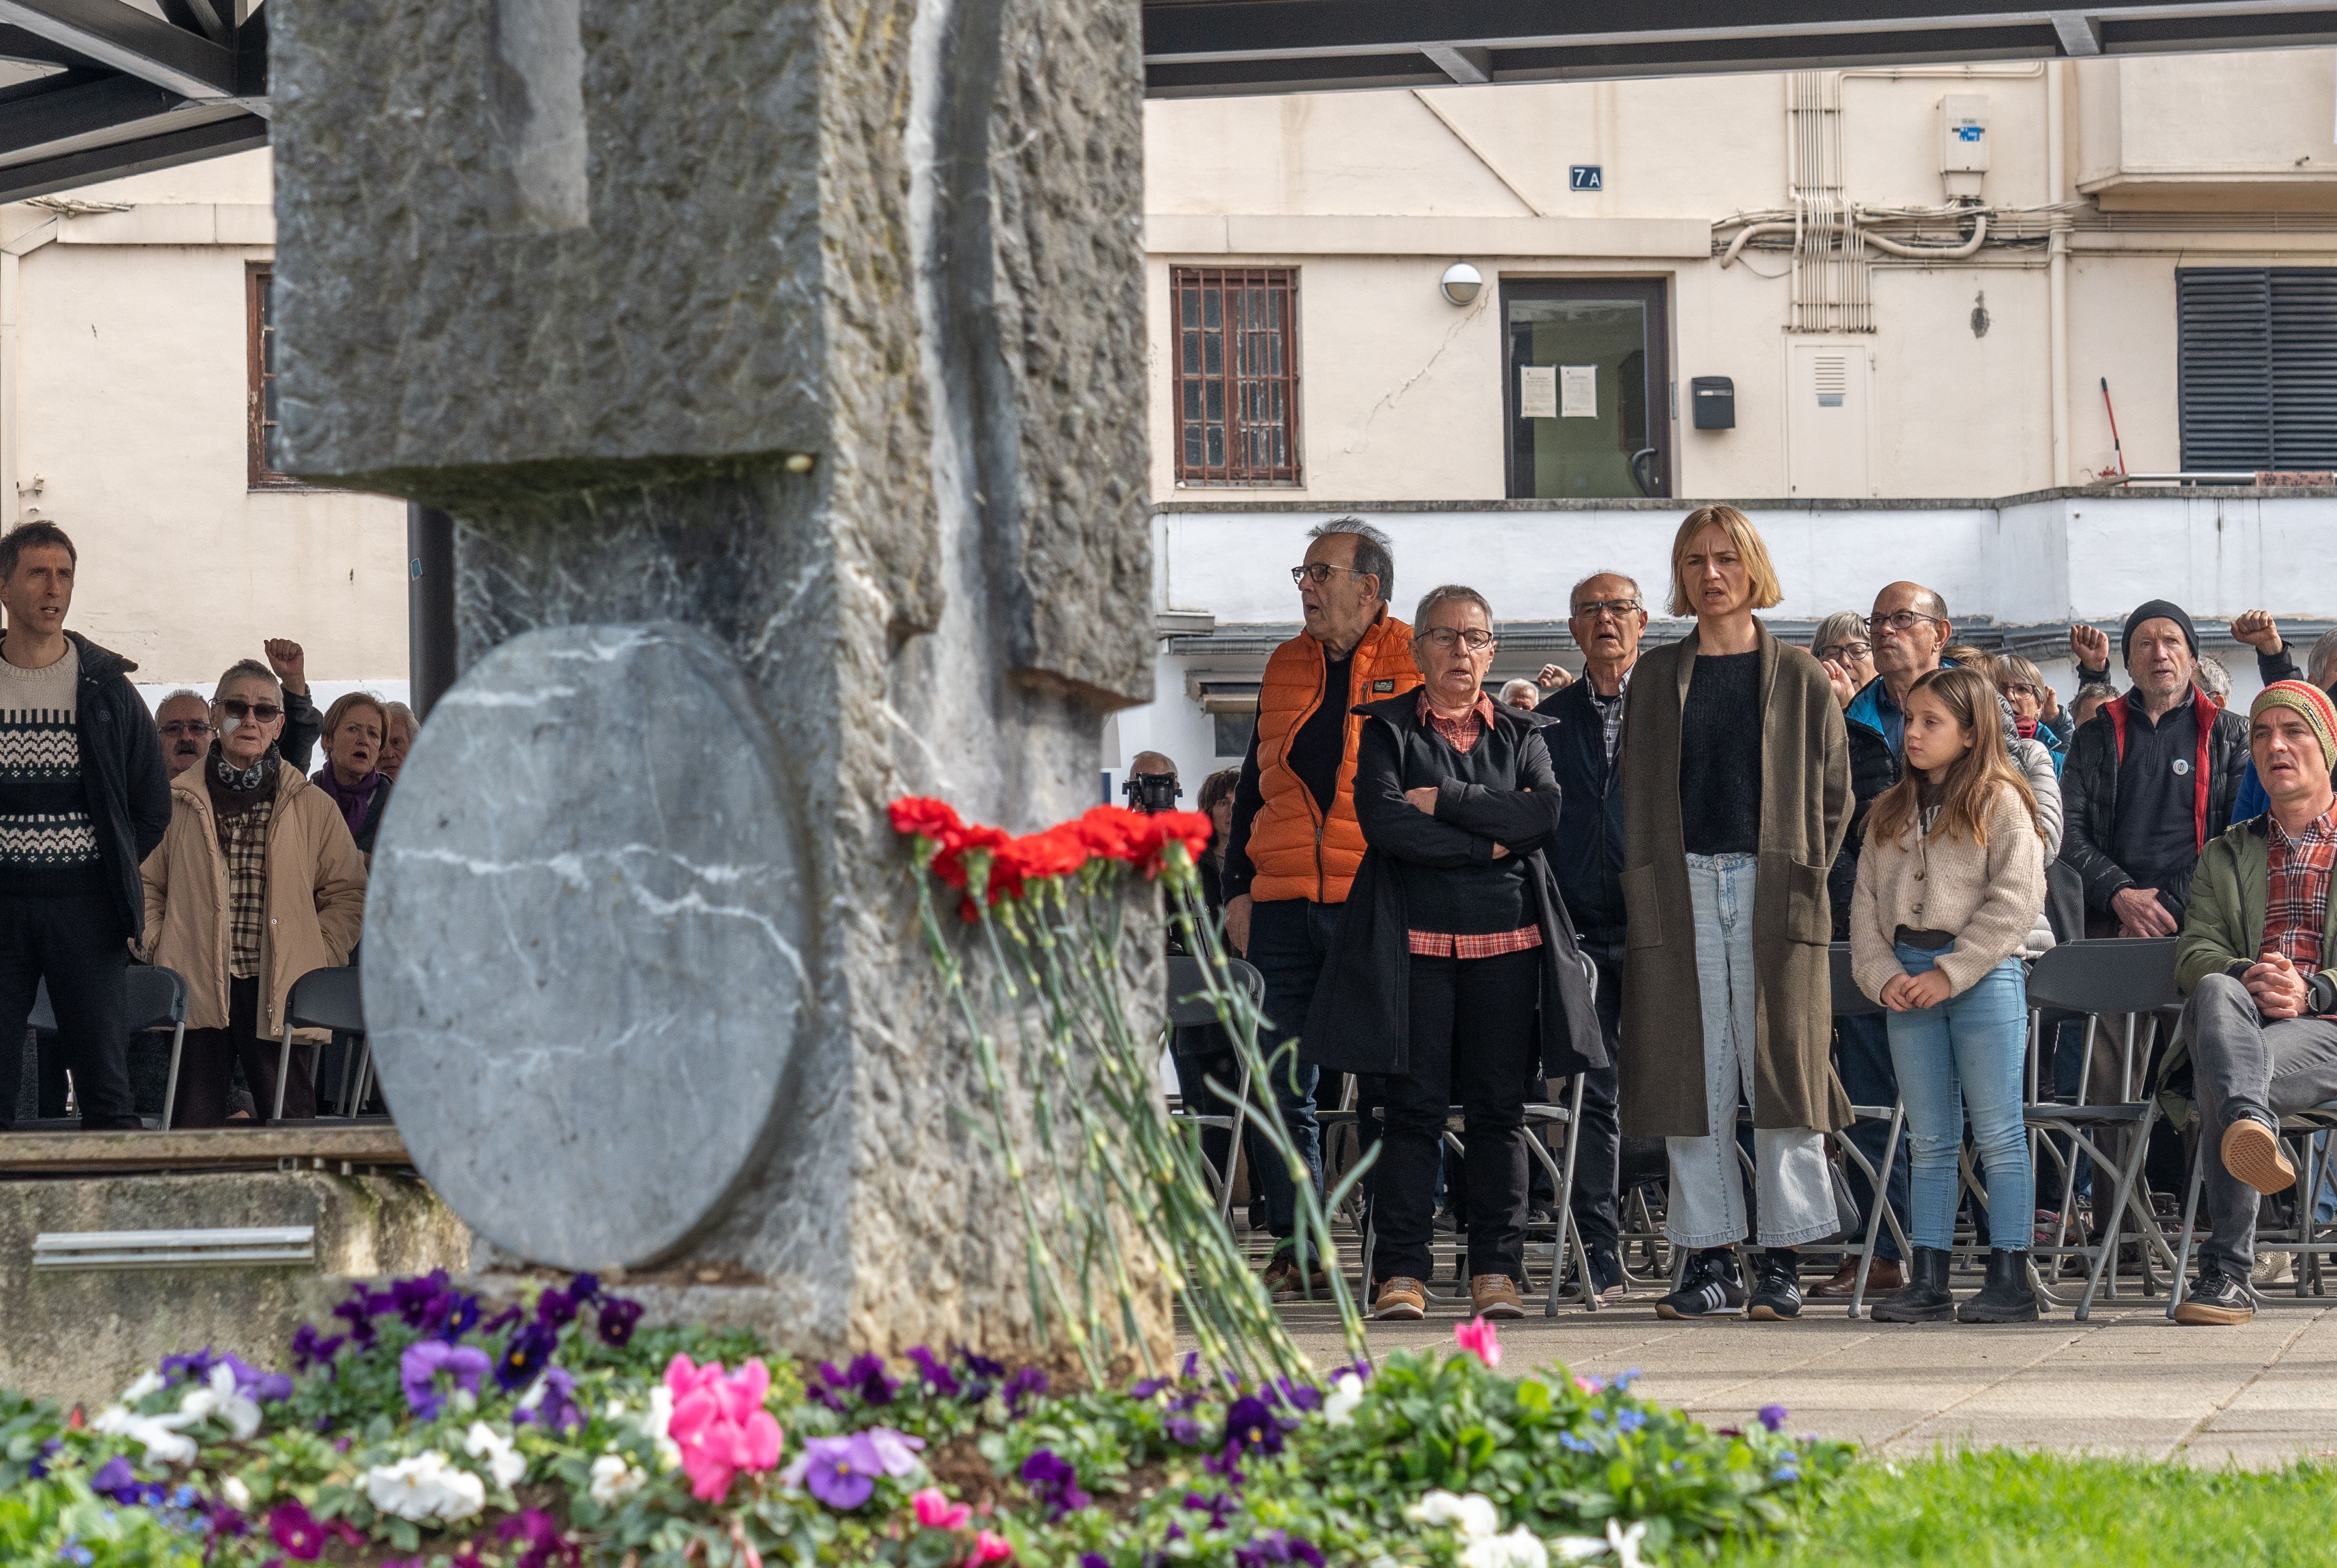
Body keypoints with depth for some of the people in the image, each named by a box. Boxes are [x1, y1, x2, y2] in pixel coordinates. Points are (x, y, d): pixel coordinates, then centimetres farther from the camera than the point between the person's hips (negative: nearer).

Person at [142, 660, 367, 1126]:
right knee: (196, 1122, 1)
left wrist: (322, 960, 0)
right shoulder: (177, 802, 10)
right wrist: (155, 949, 2)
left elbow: (348, 892, 12)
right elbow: (144, 883, 15)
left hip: (279, 995, 0)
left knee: (289, 1119, -4)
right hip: (197, 992, 0)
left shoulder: (314, 807, 10)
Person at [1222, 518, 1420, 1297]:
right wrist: (1237, 889, 11)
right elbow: (1253, 787, 20)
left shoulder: (1418, 668, 1)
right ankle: (1296, 1246, 10)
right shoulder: (1286, 669, 16)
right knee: (1283, 1086, 4)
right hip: (1283, 908, 5)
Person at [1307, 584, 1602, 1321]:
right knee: (1416, 1106, -6)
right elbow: (1382, 821, -8)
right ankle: (1400, 1272, -4)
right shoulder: (1388, 729, 8)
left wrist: (1445, 801, -8)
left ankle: (1496, 1272, 4)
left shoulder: (1520, 734, 15)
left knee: (1499, 1108, 1)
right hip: (1418, 940, -2)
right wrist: (1487, 844, -7)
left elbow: (1544, 813, -3)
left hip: (1507, 939, 2)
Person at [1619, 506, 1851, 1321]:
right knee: (1693, 1076, 0)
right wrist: (1648, 884, 4)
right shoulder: (1655, 678, 12)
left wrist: (1803, 878, -1)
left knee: (1782, 1067, -3)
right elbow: (1635, 795, 14)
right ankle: (1711, 1260, 5)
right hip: (1682, 889, 2)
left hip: (1772, 887, -2)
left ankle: (1784, 1261, 2)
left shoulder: (1800, 678, 7)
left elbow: (1833, 797, 8)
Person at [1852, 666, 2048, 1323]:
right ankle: (1928, 1281, 8)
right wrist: (1882, 973, -3)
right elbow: (1867, 901, 13)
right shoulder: (1891, 812, 15)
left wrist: (1952, 972, -14)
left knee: (1998, 1136, -3)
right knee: (1929, 1140, 7)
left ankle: (2009, 1280, -1)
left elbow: (2015, 899, -10)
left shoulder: (2000, 802, -3)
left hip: (1984, 973, -5)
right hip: (1907, 977, 5)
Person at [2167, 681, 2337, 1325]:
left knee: (2218, 1081, -37)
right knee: (2216, 994, -39)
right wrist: (2245, 977, -12)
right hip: (2238, 1018, 3)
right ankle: (2252, 1127, -68)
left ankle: (2226, 1272, -47)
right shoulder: (2226, 855, 31)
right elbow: (2195, 952, 14)